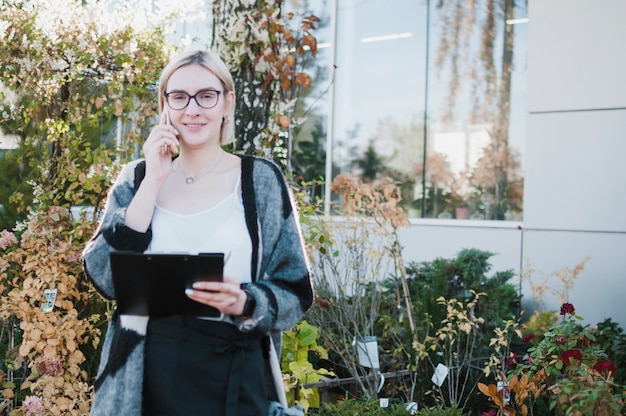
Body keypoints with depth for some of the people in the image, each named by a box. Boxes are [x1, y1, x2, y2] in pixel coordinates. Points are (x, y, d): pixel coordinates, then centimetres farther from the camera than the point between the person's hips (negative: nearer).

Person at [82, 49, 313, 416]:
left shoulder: (261, 179, -1)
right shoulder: (138, 178, 5)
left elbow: (295, 292, -2)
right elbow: (105, 277, -7)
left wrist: (245, 302, -22)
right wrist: (153, 181, -10)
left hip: (230, 376, -1)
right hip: (143, 374, 2)